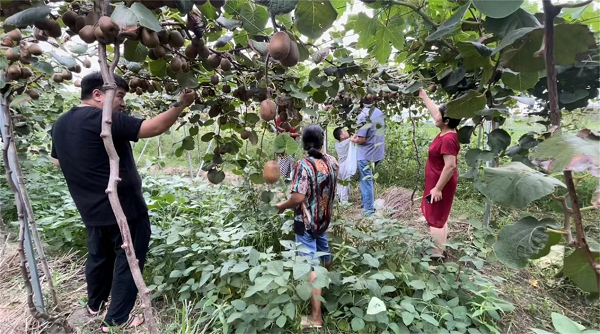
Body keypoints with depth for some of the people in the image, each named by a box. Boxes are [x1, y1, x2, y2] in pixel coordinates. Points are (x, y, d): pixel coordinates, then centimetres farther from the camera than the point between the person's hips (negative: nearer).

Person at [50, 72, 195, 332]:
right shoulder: (105, 120, -20)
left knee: (99, 256, 25)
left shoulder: (61, 124, 8)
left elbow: (58, 161, 21)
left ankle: (95, 305, 45)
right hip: (123, 208, -9)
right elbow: (154, 128, -26)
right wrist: (181, 105, -18)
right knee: (128, 261, 6)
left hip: (91, 210, 9)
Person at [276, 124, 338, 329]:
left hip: (306, 223, -7)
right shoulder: (331, 161, -3)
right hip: (324, 218, 7)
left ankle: (316, 317, 8)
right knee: (323, 253, 27)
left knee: (311, 266, -1)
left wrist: (282, 205, -8)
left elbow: (298, 198, -25)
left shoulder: (304, 165, -23)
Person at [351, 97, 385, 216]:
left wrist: (353, 139, -2)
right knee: (366, 179, 22)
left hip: (366, 154, -8)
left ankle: (368, 209, 9)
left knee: (366, 181, 3)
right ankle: (366, 203, 34)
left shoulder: (363, 115, -20)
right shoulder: (380, 113, 5)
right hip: (378, 152, 8)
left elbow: (361, 139, -23)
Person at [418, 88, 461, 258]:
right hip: (438, 181, 10)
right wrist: (423, 96, 21)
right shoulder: (446, 132, 1)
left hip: (441, 183, -10)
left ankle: (436, 255, 14)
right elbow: (434, 111, 15)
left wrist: (438, 188, -27)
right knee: (440, 217, 21)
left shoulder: (448, 139, -26)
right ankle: (441, 249, 36)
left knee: (436, 219, 1)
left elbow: (450, 166, -30)